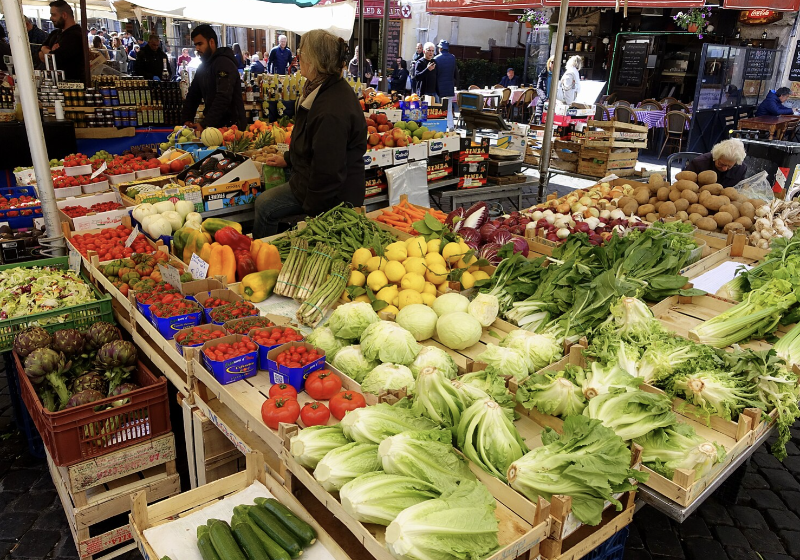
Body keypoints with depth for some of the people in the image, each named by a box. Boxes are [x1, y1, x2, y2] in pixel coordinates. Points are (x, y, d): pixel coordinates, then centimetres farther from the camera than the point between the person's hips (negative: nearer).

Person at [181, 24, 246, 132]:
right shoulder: (203, 66, 16)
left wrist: (205, 125, -27)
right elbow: (193, 95, 18)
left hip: (231, 126, -8)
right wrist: (187, 120, 3)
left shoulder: (224, 63, -12)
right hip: (214, 125, 8)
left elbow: (223, 99, -23)